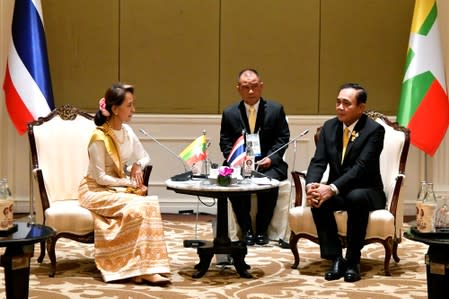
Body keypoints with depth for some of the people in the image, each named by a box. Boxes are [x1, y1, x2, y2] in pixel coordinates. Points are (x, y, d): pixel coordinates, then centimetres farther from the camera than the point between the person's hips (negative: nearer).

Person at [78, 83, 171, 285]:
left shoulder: (127, 131, 3)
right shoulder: (99, 137, -18)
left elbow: (145, 157, 17)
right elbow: (100, 177, -18)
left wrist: (137, 165, -6)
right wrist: (130, 182, -16)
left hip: (117, 189, 6)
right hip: (95, 191, -6)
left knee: (150, 204, -23)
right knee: (135, 207, -31)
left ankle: (147, 267, -24)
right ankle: (139, 268, -22)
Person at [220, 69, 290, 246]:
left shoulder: (276, 110, 5)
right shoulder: (229, 114, 7)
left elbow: (283, 138, 4)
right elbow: (225, 143, 8)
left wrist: (271, 158, -11)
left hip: (268, 164, -1)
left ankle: (262, 229, -12)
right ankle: (246, 229, -12)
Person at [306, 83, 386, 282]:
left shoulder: (374, 130, -12)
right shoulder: (329, 127, 5)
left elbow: (361, 167, -23)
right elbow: (318, 161, -2)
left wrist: (332, 188, -35)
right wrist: (311, 185, -25)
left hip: (366, 191, -4)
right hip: (337, 190, 4)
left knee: (356, 198, -37)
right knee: (318, 199, -28)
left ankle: (353, 261, -21)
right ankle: (336, 258, -18)